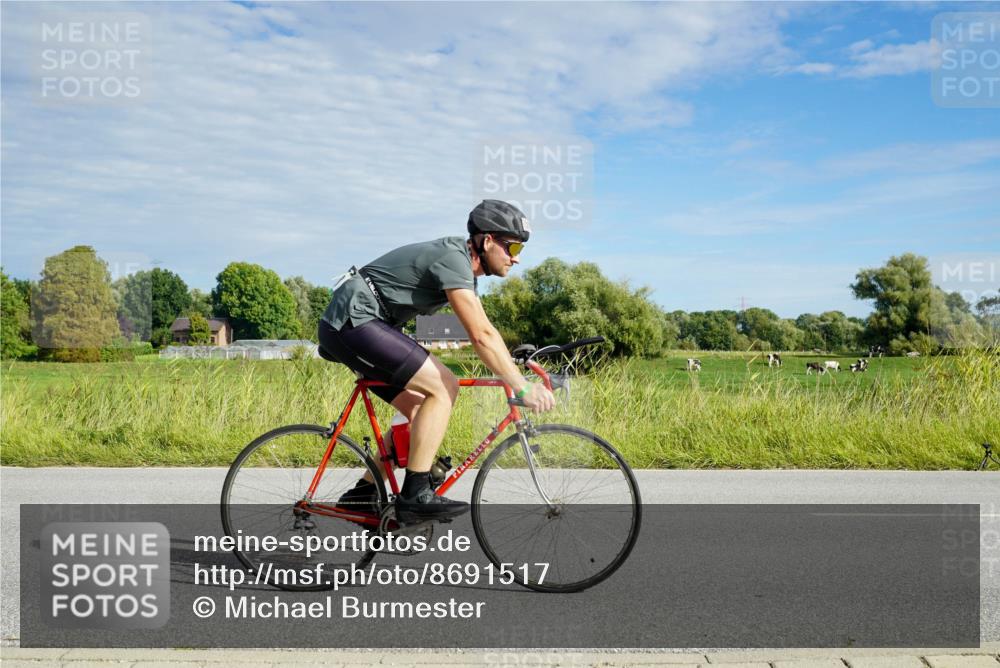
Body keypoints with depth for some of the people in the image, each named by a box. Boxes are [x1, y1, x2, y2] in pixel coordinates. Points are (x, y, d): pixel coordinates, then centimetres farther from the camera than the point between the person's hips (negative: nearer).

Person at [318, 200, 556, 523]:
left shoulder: (463, 264, 14)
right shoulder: (453, 258, -17)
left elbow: (483, 331, 17)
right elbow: (481, 336, -26)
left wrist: (520, 370, 10)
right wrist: (523, 387, -25)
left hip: (347, 327, 10)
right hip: (353, 322, -10)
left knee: (419, 409, 10)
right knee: (443, 386, -16)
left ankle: (362, 494, 16)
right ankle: (415, 495, -14)